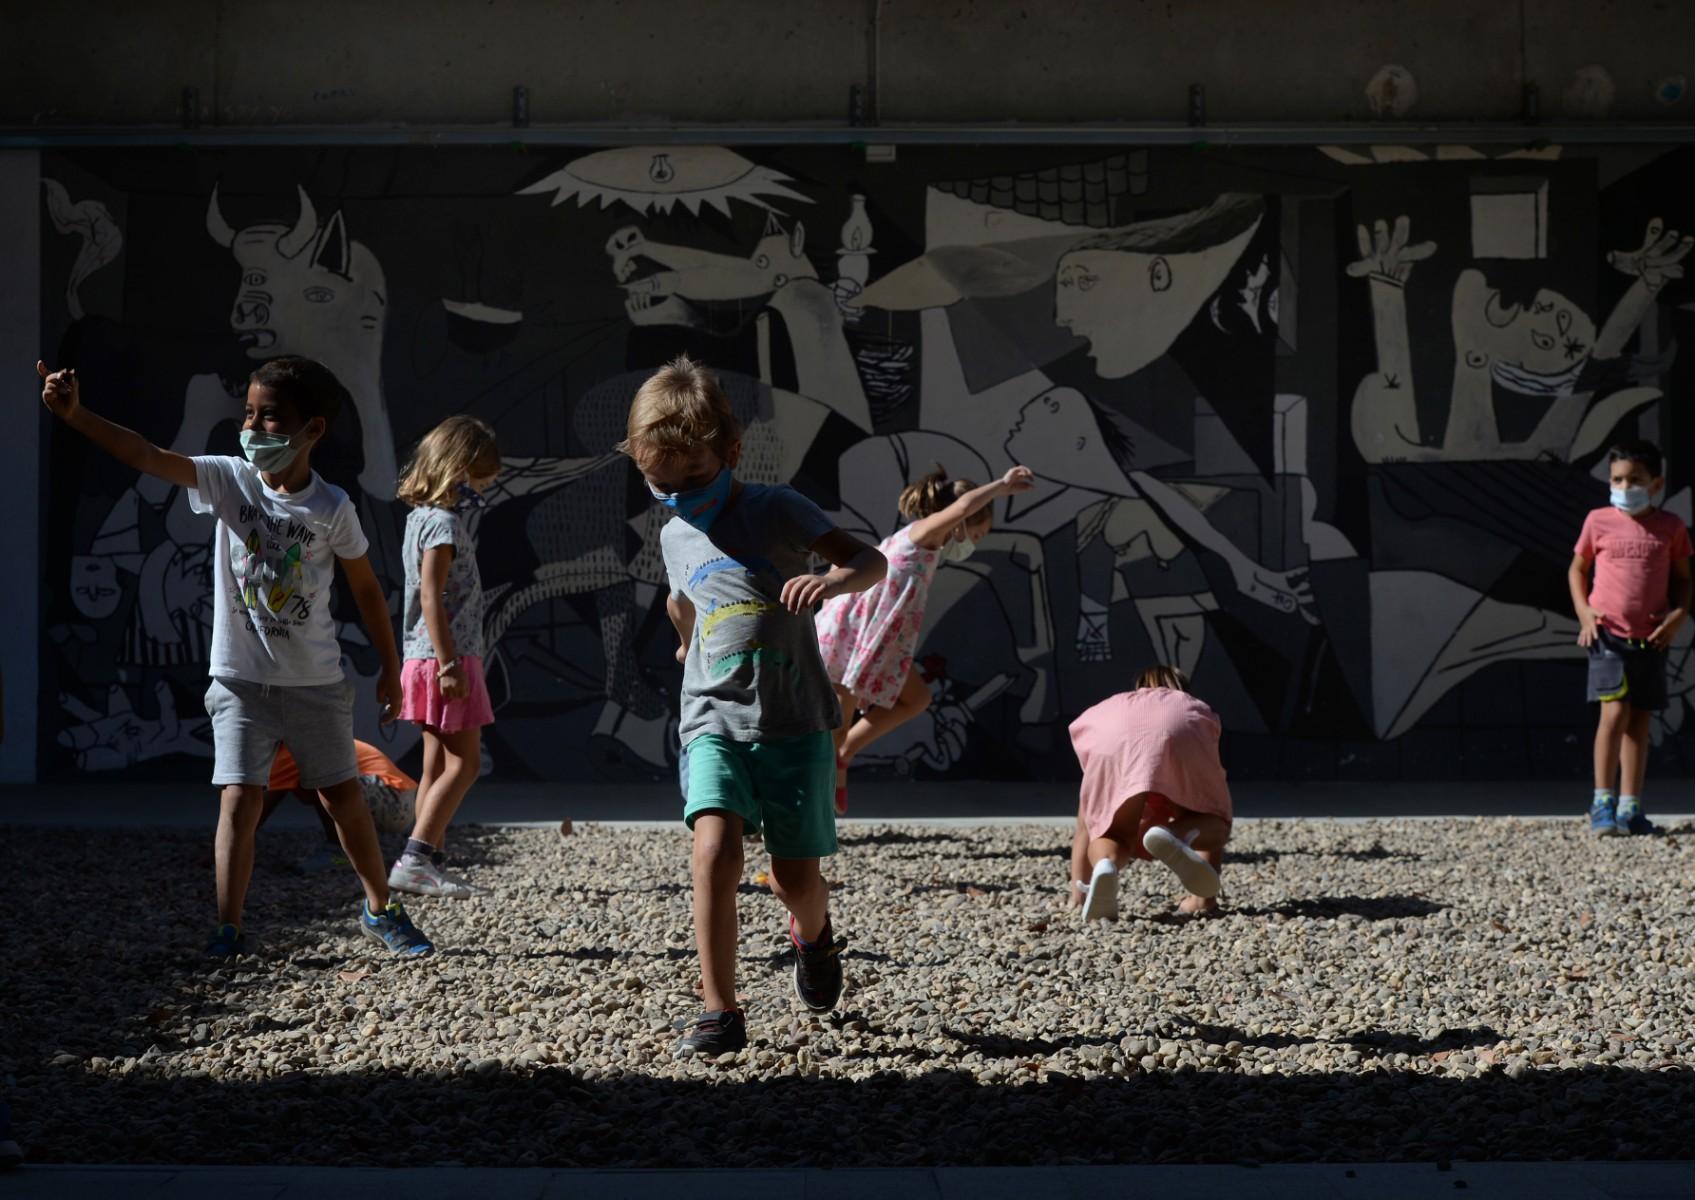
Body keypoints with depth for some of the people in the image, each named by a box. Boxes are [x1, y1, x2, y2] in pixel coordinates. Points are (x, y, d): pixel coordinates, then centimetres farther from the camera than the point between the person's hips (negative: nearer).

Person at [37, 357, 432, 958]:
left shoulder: (333, 509, -8)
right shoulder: (229, 479, -7)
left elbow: (365, 588, 3)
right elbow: (149, 457, -20)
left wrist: (390, 669, 8)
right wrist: (76, 415, -34)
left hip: (315, 682, 0)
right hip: (241, 680, 0)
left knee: (344, 795, 9)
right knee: (239, 797, -9)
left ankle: (381, 910, 27)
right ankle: (228, 930, -3)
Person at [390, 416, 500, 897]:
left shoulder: (425, 516, 15)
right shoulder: (444, 522, -15)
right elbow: (431, 596, -22)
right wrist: (449, 663, -24)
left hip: (428, 659, 10)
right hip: (446, 657, -10)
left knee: (439, 765, 10)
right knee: (463, 763, -7)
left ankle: (431, 866, 12)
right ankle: (414, 860, -12)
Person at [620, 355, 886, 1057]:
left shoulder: (777, 510, -3)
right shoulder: (676, 537, 11)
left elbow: (873, 561, -13)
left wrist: (833, 580, -33)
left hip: (795, 720, -2)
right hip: (715, 720, 2)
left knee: (795, 875, 0)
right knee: (715, 847, -22)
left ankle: (813, 934, 39)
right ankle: (720, 1012, -22)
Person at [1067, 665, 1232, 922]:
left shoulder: (1104, 712, 46)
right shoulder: (1197, 711, 45)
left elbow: (1085, 825, 45)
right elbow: (1212, 795, 44)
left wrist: (1077, 892, 48)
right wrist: (1207, 894, 46)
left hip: (1112, 738, 1)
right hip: (1178, 734, -1)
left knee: (1113, 835, 17)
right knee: (1213, 825, 19)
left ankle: (1106, 866, -18)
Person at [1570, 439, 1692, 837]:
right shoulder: (1599, 522, 2)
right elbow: (1577, 569, 13)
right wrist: (1584, 613, -1)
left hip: (1652, 638, 2)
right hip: (1609, 634, -2)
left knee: (1640, 719, 6)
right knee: (1615, 712, -15)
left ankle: (1629, 807, 13)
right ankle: (1602, 802, -7)